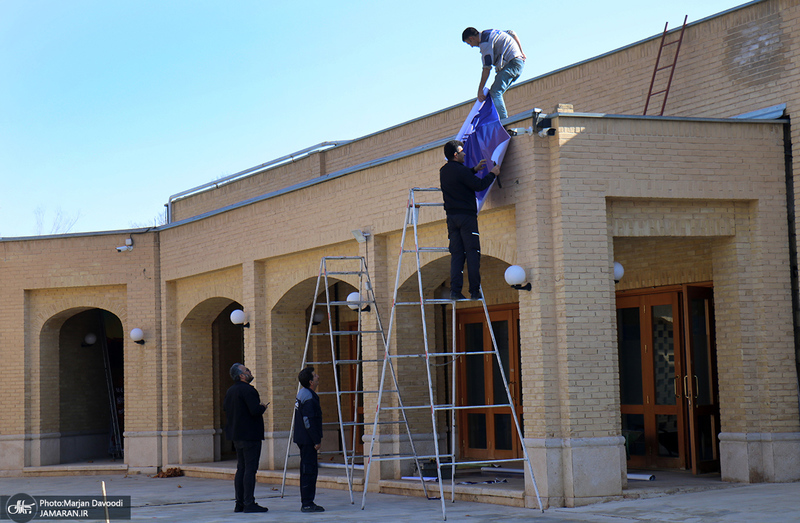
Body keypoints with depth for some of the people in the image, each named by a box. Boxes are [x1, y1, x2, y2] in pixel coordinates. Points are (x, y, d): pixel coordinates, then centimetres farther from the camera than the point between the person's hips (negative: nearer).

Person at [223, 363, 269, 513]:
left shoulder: (230, 391, 13)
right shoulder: (248, 390, -17)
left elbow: (226, 409, 23)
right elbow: (255, 411, -25)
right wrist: (262, 407, -3)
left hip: (237, 436, 9)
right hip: (250, 435, -9)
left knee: (241, 468, 13)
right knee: (250, 468, -7)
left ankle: (239, 503, 14)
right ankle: (249, 503, -8)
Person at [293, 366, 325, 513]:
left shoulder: (303, 394, 16)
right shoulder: (308, 397, -17)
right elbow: (308, 421, -22)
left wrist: (317, 438, 22)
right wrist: (317, 440, -18)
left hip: (303, 439, 11)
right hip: (308, 440, -11)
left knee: (307, 469, 14)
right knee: (309, 470, -9)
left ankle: (307, 502, 19)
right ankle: (307, 504, -8)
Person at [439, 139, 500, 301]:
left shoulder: (444, 171, 13)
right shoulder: (461, 170, -13)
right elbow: (479, 186, -13)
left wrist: (475, 170, 27)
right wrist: (492, 174, 1)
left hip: (451, 216, 7)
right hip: (466, 215, -7)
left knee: (456, 254, 5)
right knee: (472, 254, -4)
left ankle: (455, 291, -4)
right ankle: (475, 291, -7)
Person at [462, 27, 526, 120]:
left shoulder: (485, 43, -12)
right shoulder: (490, 32, 18)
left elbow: (487, 68, -16)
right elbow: (512, 33, 26)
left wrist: (480, 90, -14)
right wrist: (521, 52, 25)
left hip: (512, 63, -10)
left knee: (495, 93, -19)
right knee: (496, 92, 6)